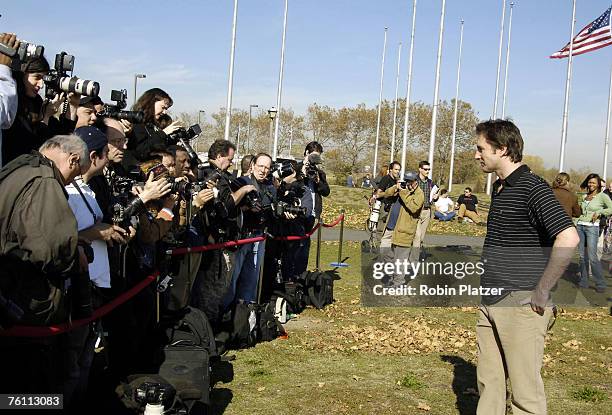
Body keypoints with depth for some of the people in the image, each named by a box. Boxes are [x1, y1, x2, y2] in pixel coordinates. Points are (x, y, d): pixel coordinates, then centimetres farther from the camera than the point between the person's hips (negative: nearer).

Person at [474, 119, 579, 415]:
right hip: (490, 302, 9)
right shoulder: (499, 188, 15)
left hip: (520, 304, -9)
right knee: (488, 383, 15)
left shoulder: (532, 188, -14)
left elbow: (568, 237, -26)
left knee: (525, 391, -1)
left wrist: (542, 290, -20)